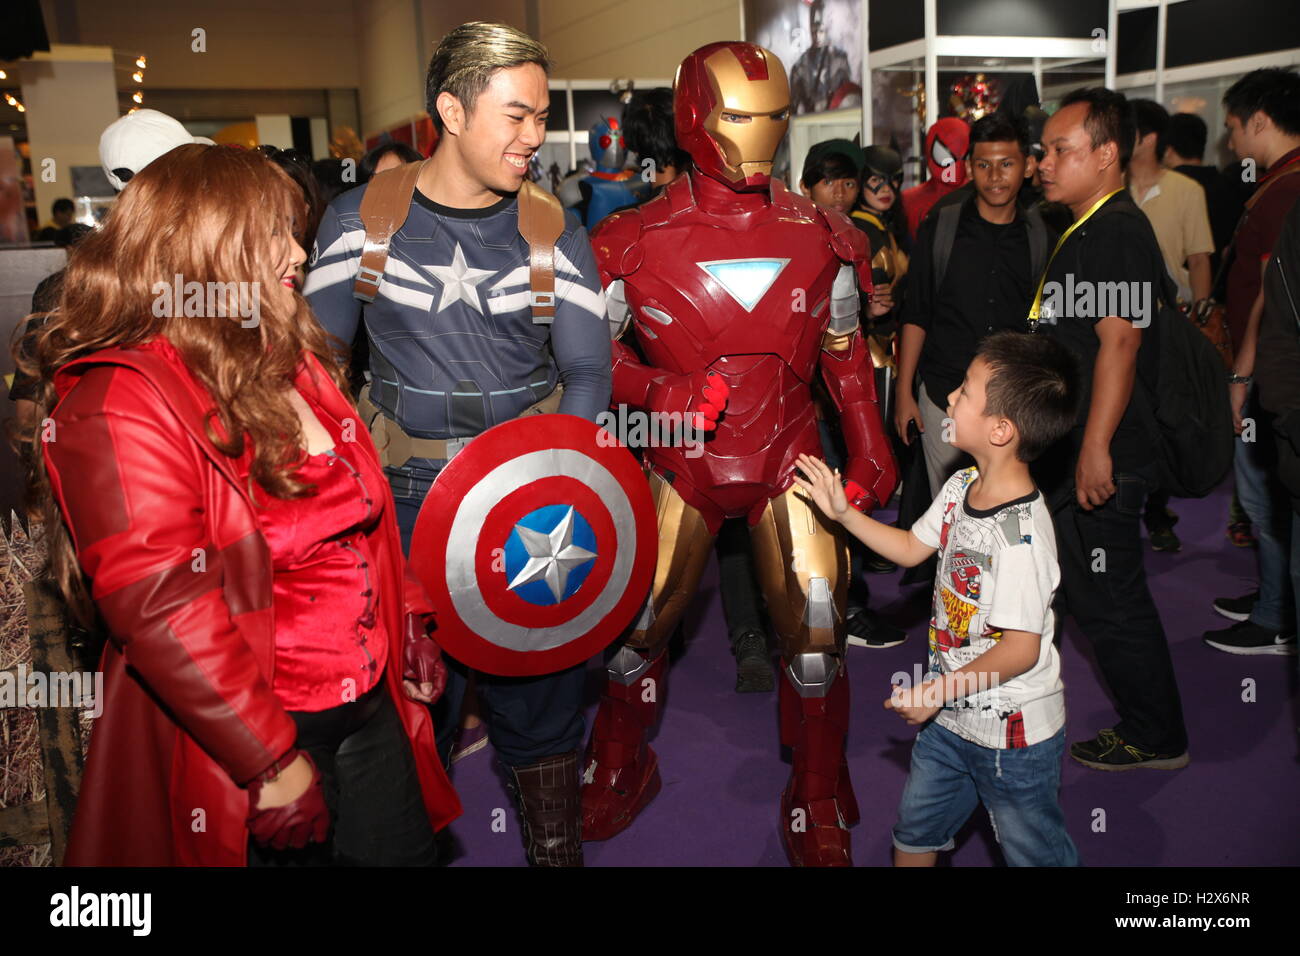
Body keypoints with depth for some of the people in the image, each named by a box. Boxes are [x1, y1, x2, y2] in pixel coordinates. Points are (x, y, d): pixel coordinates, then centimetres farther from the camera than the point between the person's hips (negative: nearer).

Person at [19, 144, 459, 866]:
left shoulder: (288, 361, 8)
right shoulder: (120, 406, -19)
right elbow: (159, 609, -24)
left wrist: (408, 620, 14)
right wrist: (271, 763, -21)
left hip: (372, 706, 8)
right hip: (248, 741, -7)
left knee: (404, 851, 20)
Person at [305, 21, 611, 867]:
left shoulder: (554, 233, 2)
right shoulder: (360, 219, 0)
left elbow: (588, 370, 0)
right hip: (407, 500, 0)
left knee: (540, 694, 8)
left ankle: (556, 845, 27)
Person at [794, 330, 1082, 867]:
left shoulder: (1020, 532, -30)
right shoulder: (961, 487, -4)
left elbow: (1021, 648, -27)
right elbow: (911, 549, 11)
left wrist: (938, 691, -21)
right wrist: (841, 513, 3)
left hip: (1014, 734, -8)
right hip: (951, 720, 8)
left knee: (1034, 852, 14)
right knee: (915, 829, 24)